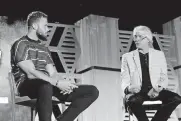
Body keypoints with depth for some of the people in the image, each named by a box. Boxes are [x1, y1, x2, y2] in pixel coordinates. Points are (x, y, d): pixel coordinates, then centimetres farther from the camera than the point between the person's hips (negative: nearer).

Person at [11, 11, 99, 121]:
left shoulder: (44, 49, 25)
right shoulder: (21, 44, 1)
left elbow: (53, 74, 13)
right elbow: (31, 73, -13)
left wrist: (62, 84, -10)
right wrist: (57, 83, -21)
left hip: (49, 85, 7)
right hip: (28, 86, -7)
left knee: (93, 91, -7)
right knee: (46, 85, -45)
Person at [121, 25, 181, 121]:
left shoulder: (159, 54, 15)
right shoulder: (127, 57, 11)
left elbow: (164, 78, 10)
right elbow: (124, 80, 4)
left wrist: (158, 89, -12)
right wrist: (128, 88, -20)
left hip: (155, 91, 2)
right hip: (136, 92, -2)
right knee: (133, 101, -39)